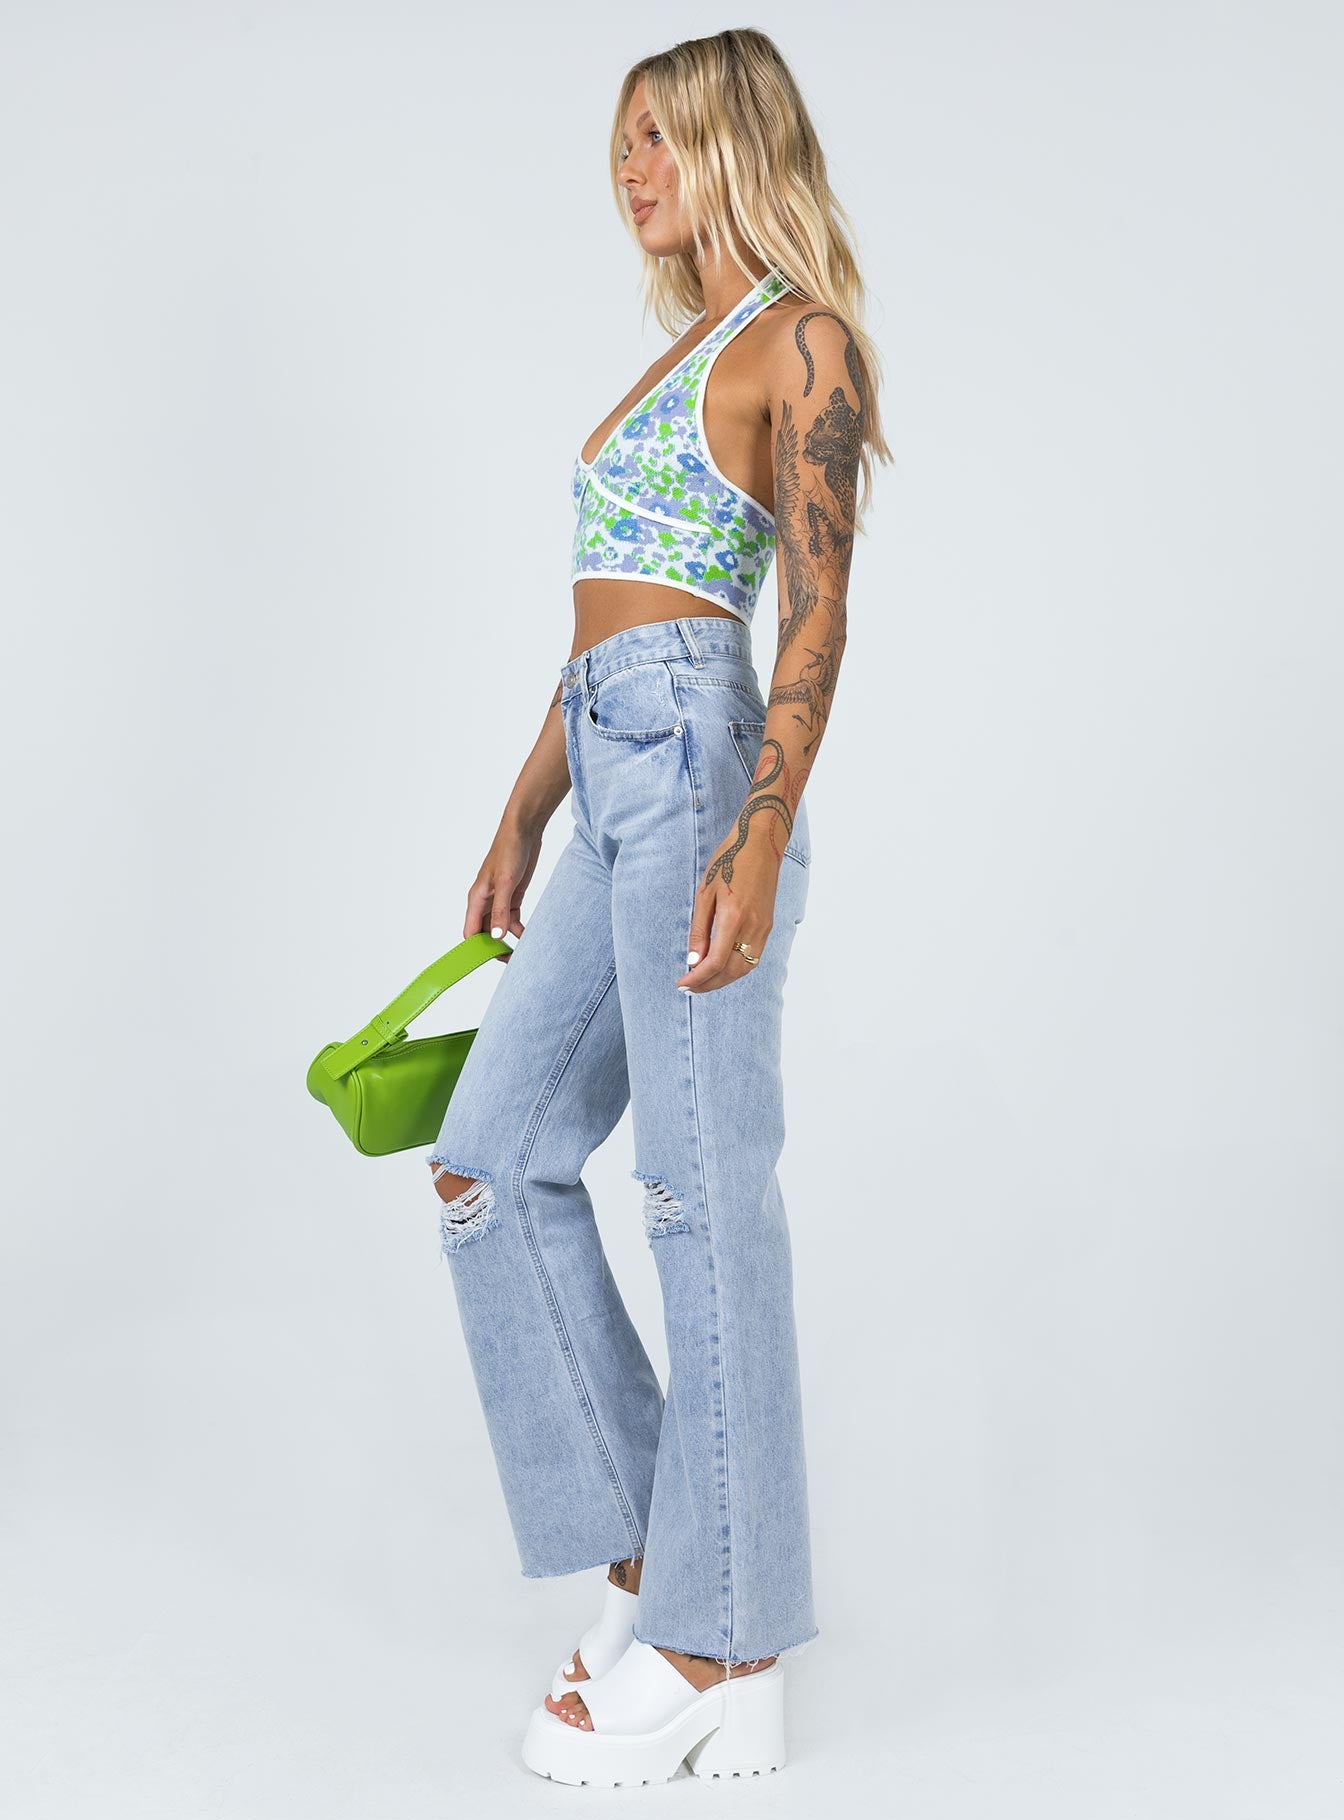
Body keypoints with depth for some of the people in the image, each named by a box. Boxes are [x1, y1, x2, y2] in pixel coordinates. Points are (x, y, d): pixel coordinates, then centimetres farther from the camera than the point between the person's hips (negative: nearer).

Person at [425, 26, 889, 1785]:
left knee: (709, 1189, -6)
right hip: (613, 779, 9)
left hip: (699, 764, -9)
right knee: (495, 1158, 7)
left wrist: (761, 840, -22)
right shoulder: (678, 354, 24)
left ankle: (722, 1648, 4)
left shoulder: (802, 340, -2)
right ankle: (651, 1551, 16)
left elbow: (818, 612, -12)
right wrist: (522, 821, 22)